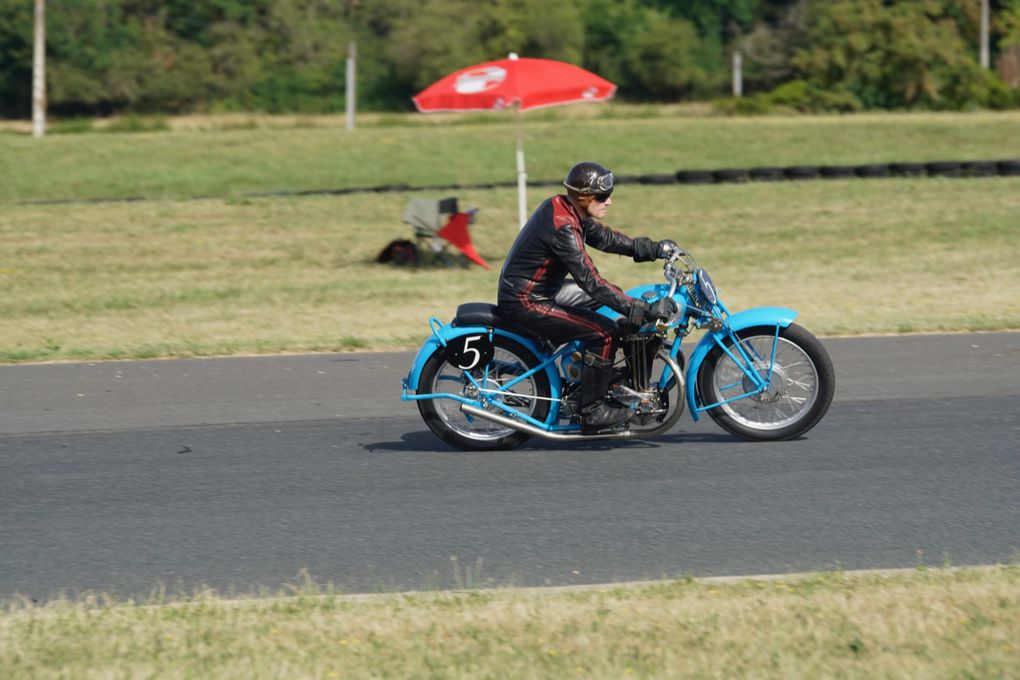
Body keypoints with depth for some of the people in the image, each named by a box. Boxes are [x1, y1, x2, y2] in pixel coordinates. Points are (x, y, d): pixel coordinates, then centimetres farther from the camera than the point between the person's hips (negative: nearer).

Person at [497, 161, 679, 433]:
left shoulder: (561, 207, 2)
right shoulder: (563, 228, -27)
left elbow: (603, 237, 16)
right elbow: (591, 283, -31)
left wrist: (653, 249, 8)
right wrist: (644, 310, -32)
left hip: (542, 289, 11)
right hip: (525, 303, -11)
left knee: (614, 295, 18)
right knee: (604, 332, -18)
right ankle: (592, 411, -8)